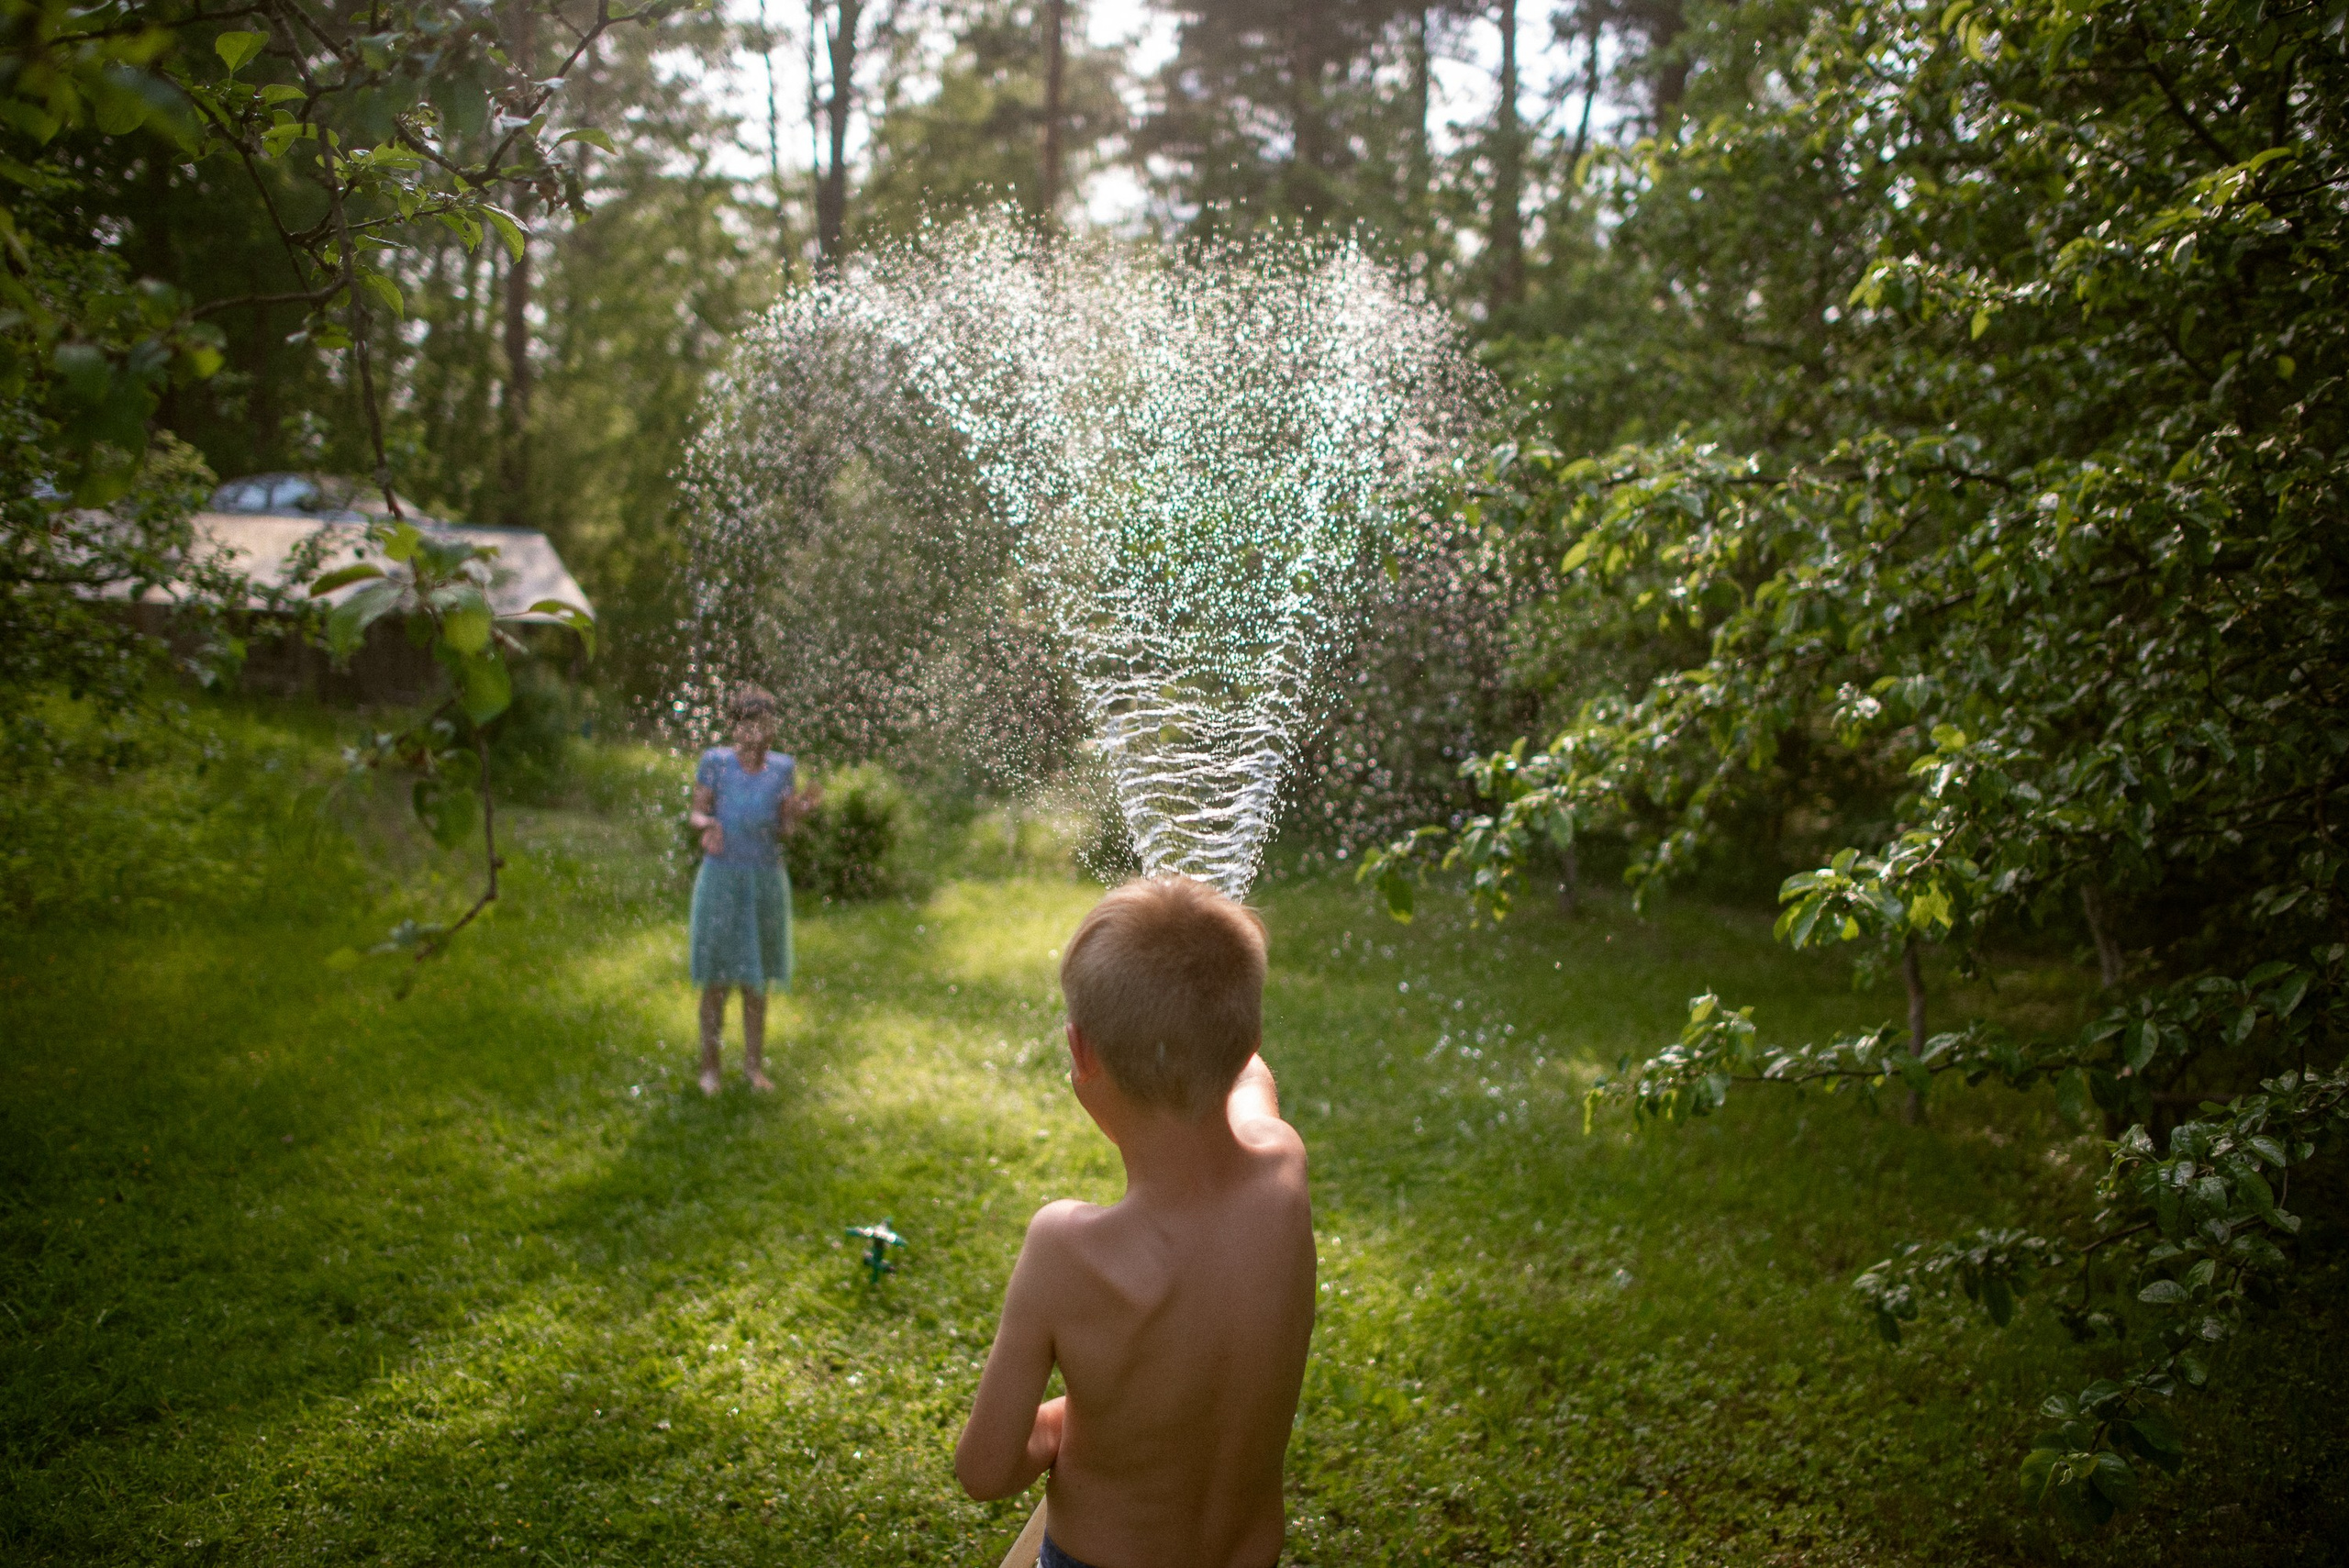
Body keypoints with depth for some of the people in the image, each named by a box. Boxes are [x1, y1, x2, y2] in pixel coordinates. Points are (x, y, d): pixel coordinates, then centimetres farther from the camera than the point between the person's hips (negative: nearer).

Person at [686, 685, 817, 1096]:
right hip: (721, 880, -2)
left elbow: (784, 828, 3)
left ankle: (754, 1063, 24)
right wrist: (707, 826, -24)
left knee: (757, 978, 10)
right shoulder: (715, 761, -8)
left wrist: (800, 809, -18)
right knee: (716, 978, 3)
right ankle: (709, 1065, 18)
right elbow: (696, 813, -1)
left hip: (766, 881, 3)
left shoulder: (781, 767, 0)